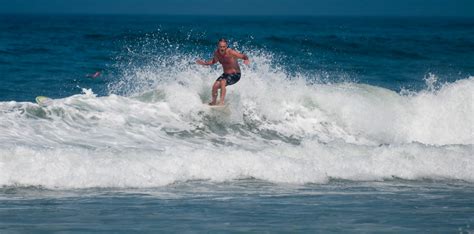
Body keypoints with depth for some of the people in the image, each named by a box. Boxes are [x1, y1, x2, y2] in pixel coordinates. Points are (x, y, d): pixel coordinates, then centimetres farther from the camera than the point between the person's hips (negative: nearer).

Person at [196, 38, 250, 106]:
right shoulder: (216, 53, -6)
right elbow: (214, 61, 16)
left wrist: (246, 60, -44)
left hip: (235, 75, -6)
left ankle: (221, 102, -33)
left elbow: (244, 56, -22)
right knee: (215, 86, -8)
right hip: (226, 74, 6)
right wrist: (204, 63, 3)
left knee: (222, 82, -31)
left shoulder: (230, 52, -24)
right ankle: (213, 103, 15)